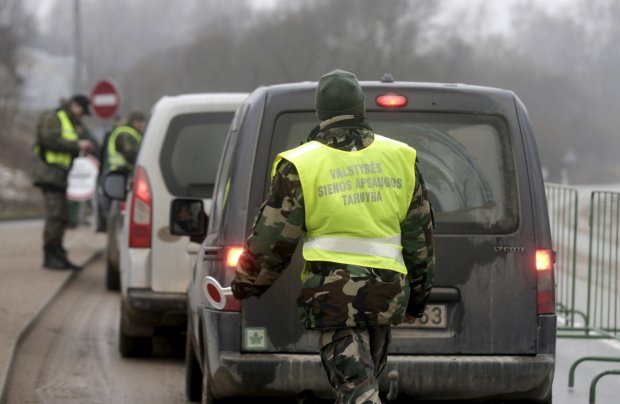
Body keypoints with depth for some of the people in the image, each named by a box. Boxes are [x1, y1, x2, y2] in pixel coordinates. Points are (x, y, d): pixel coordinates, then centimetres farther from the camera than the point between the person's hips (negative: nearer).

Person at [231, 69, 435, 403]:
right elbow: (419, 235, 13)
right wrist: (417, 296, 24)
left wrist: (245, 286, 16)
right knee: (365, 376, 21)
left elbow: (272, 238, -1)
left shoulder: (300, 166, -5)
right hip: (387, 292, 5)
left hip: (333, 294, -4)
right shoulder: (400, 158, 7)